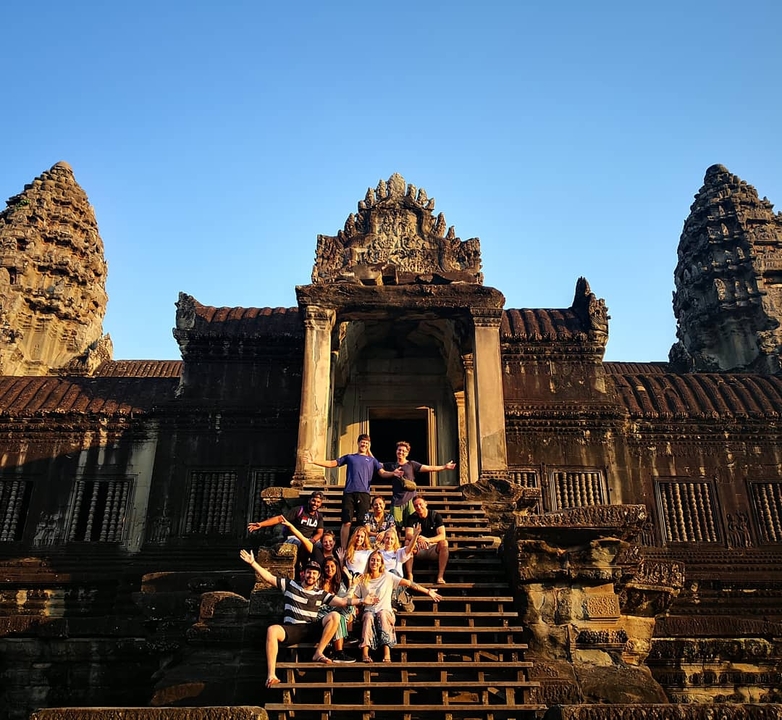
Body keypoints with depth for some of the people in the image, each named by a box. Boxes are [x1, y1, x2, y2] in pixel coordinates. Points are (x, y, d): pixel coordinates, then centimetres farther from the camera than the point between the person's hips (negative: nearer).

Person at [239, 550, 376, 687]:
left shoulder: (321, 593, 11)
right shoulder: (290, 585, 8)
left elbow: (342, 601, 5)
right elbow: (268, 578, 4)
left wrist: (361, 600, -7)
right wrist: (253, 563, -7)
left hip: (311, 630, 2)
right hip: (291, 630, -1)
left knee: (334, 616, -20)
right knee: (272, 630, -34)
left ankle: (318, 653, -14)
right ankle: (271, 675, -35)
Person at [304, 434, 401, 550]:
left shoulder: (372, 460, 19)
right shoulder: (349, 457, 21)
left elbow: (383, 473, 8)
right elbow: (332, 463, 16)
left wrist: (394, 473, -15)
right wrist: (313, 461, 5)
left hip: (363, 493, 0)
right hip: (349, 493, 0)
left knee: (362, 524, -4)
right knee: (346, 522, -5)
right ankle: (343, 549, -1)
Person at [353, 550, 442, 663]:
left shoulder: (388, 576, 5)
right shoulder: (363, 580, 10)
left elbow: (408, 583, -2)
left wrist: (428, 591, -7)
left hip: (385, 612, -1)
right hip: (369, 611, 1)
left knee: (382, 614, -34)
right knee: (368, 616, -32)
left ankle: (387, 654, -41)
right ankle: (365, 653, -40)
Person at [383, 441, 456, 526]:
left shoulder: (412, 464, 6)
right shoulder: (391, 465, 14)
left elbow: (429, 468, -3)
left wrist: (444, 467, -12)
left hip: (410, 500, -2)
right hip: (396, 501, 2)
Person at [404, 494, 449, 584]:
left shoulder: (436, 515, -5)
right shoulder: (412, 518, -1)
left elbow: (442, 535, -16)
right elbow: (408, 534, -16)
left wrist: (428, 540, -35)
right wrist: (418, 538, -39)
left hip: (433, 548, -1)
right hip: (418, 550, 1)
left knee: (444, 543, -30)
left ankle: (440, 576, -31)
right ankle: (409, 576, -30)